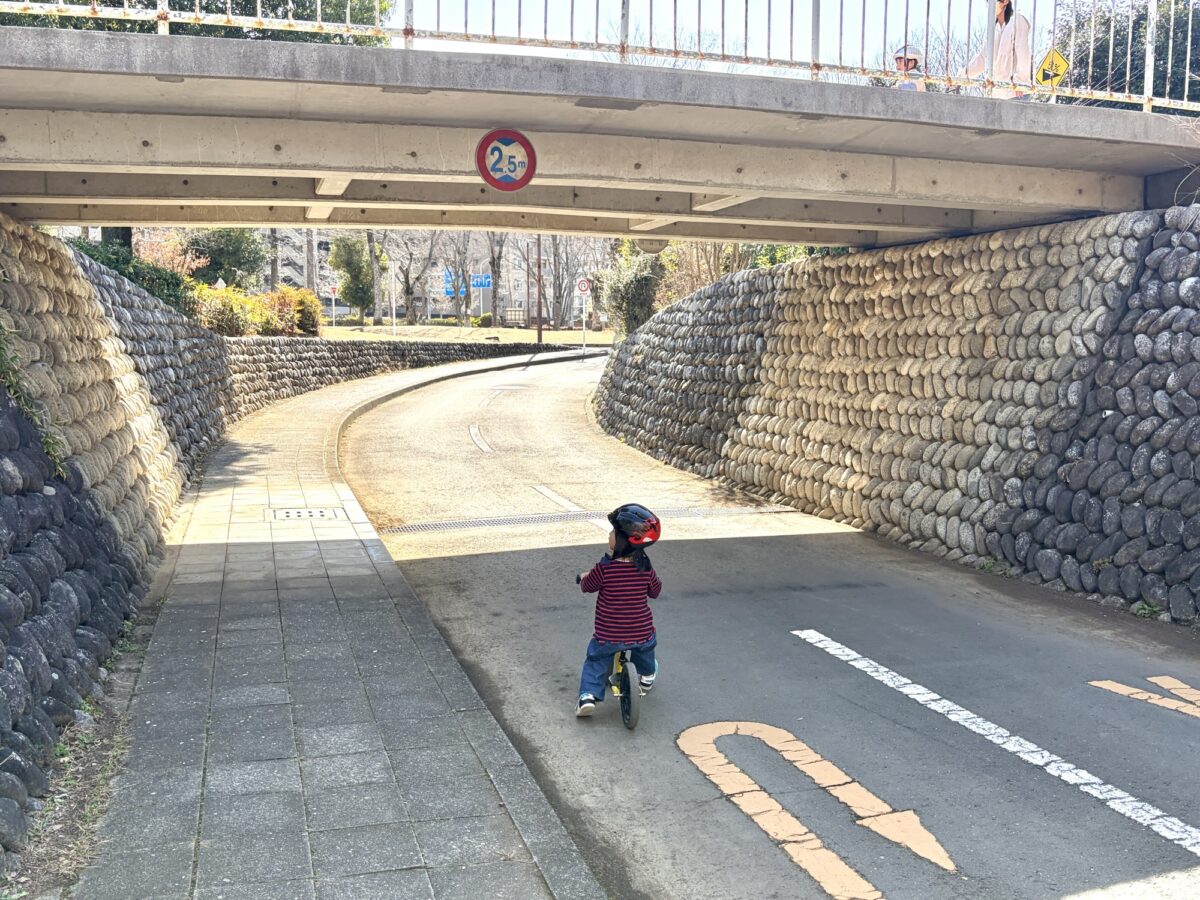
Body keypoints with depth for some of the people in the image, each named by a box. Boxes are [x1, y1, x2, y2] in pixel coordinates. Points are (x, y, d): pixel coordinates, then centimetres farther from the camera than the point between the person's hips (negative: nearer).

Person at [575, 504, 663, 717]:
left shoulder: (604, 568, -20)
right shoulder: (645, 568, -10)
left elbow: (587, 586, -2)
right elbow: (655, 591, 7)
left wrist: (583, 576, 19)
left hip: (608, 637, -3)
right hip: (642, 633, 3)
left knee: (595, 660, 20)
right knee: (646, 647, 35)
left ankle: (588, 695, 7)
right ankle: (647, 676, 54)